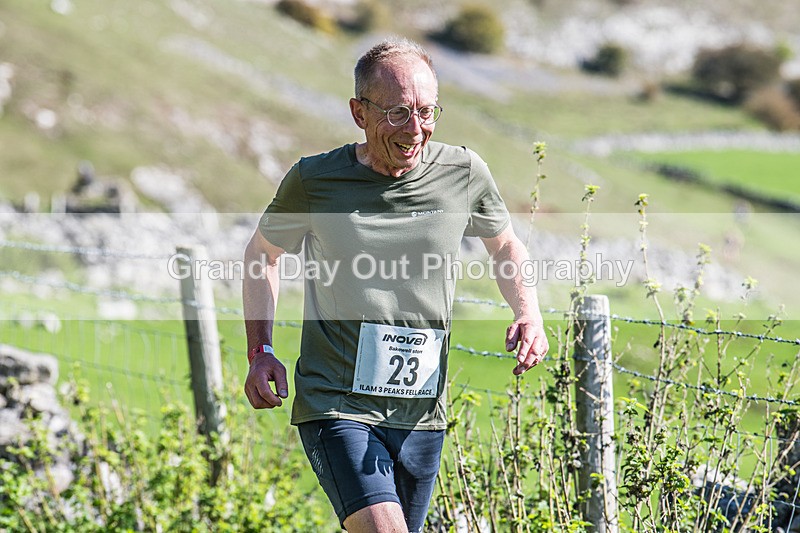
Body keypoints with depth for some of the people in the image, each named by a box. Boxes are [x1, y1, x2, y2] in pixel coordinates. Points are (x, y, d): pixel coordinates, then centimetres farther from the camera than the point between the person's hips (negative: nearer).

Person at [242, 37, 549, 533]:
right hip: (335, 405, -4)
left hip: (421, 414, 4)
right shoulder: (314, 180, -7)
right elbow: (262, 253, 12)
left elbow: (506, 246, 17)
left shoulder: (463, 173, -2)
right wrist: (261, 351, 2)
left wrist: (529, 314, -2)